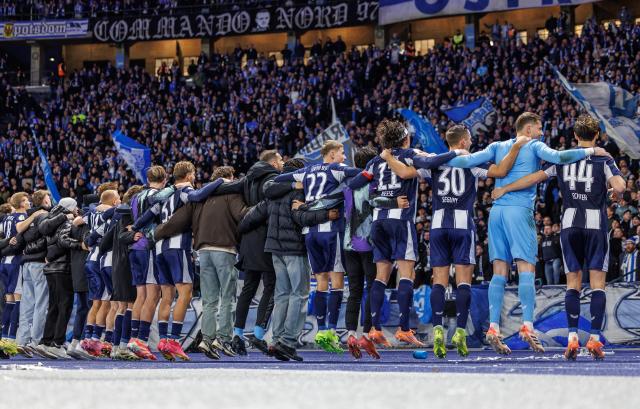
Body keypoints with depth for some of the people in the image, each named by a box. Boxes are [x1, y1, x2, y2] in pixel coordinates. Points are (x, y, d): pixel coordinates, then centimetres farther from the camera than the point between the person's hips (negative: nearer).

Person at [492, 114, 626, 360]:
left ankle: (572, 338, -4)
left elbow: (535, 178, 5)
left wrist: (504, 189, 14)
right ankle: (594, 339, -8)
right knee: (597, 283, 0)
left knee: (573, 283, 6)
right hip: (596, 223, -2)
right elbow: (619, 187, -15)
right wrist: (615, 181, 9)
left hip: (569, 224, 2)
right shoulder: (603, 159, -1)